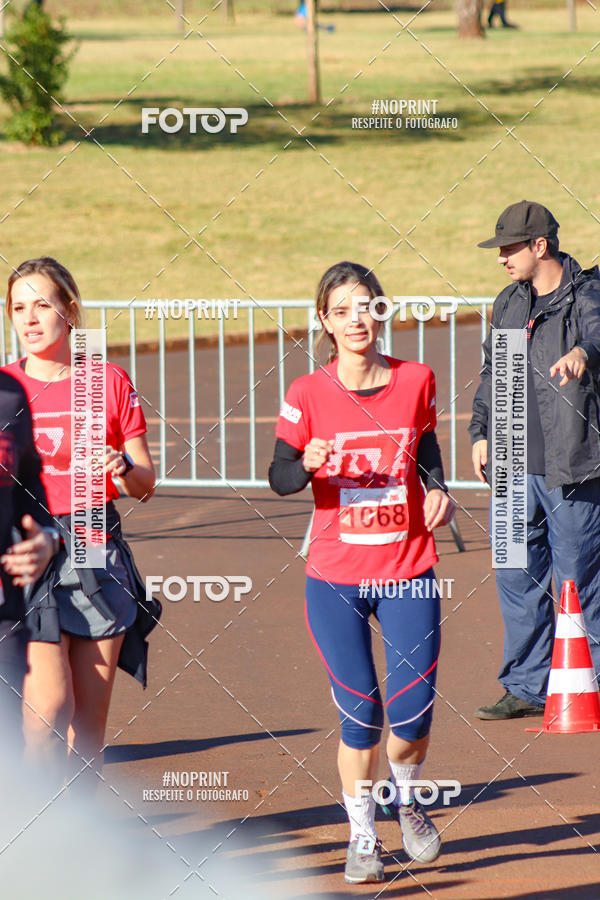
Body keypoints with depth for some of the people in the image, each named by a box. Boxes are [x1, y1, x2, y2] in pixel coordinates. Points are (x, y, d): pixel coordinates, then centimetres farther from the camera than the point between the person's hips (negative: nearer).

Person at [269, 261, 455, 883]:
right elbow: (279, 478, -6)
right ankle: (361, 836, 17)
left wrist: (438, 490, -2)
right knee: (359, 713, -2)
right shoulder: (307, 395, -5)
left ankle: (407, 800, 27)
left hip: (409, 572, 1)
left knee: (412, 710, -5)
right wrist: (309, 463, -27)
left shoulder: (415, 381, 1)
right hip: (336, 579, -1)